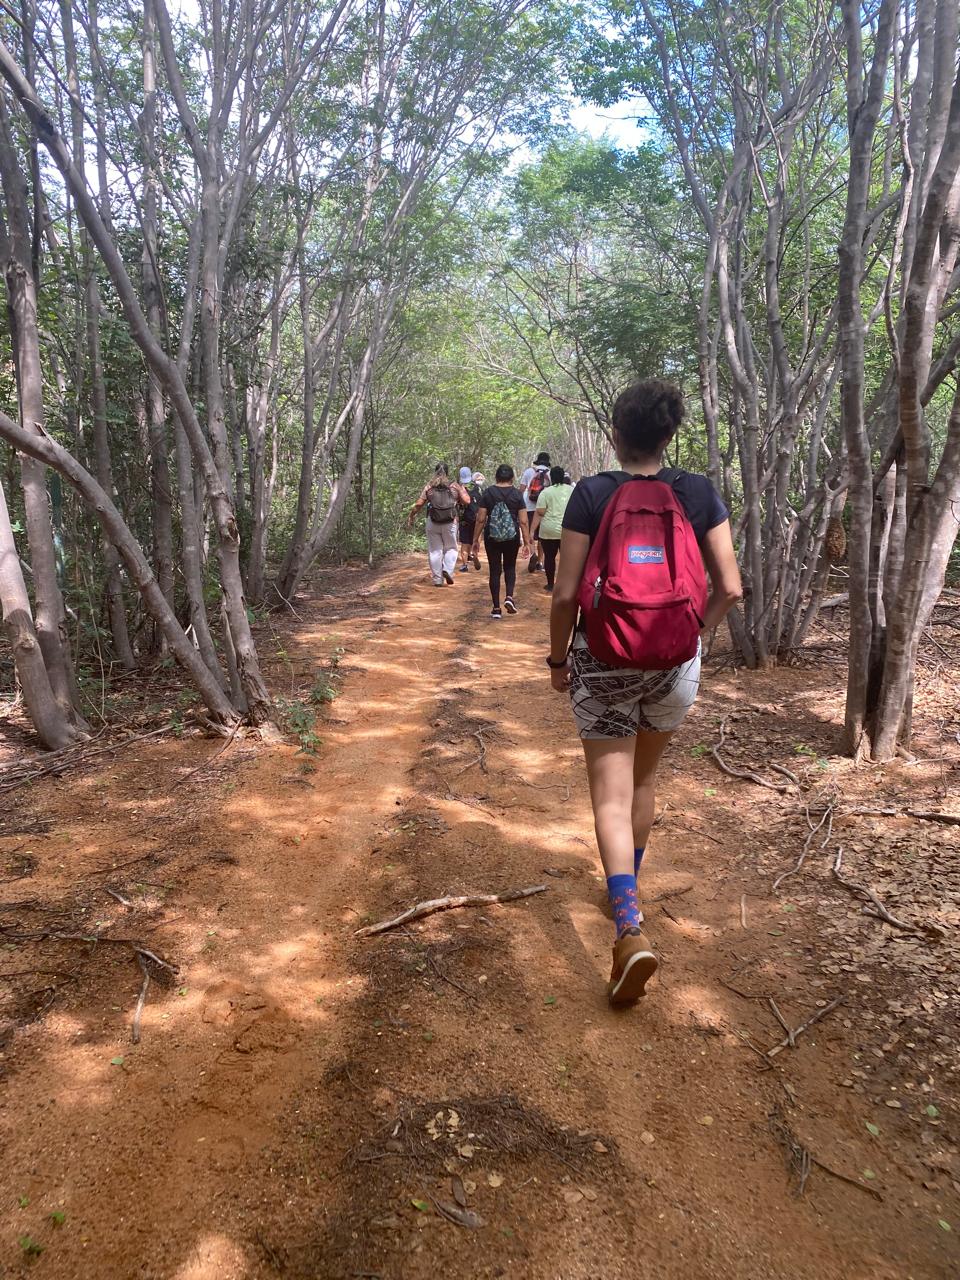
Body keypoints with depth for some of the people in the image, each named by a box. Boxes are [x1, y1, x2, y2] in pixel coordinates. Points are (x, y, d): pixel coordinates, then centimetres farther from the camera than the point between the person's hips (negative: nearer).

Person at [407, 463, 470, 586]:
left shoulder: (429, 487, 1)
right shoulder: (455, 486, 1)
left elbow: (419, 504, -4)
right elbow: (467, 502, 2)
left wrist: (411, 516, 7)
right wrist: (462, 489, 18)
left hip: (432, 523, 0)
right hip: (450, 523, 0)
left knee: (435, 550, 7)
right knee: (451, 548, 15)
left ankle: (438, 579, 9)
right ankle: (448, 569, -9)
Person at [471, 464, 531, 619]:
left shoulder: (488, 493, -3)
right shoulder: (517, 494, -3)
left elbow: (481, 519, -4)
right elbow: (523, 521, -6)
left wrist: (476, 539, 4)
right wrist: (527, 542, 0)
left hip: (492, 538, 0)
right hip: (512, 538, 0)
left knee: (495, 570, 7)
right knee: (510, 567, 19)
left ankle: (496, 608, 7)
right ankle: (509, 596, -2)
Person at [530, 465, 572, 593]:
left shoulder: (546, 492, -4)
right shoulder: (572, 490, 6)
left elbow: (539, 513, -9)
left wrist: (532, 531, -7)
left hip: (549, 531, -2)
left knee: (549, 557, 8)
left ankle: (550, 584, 15)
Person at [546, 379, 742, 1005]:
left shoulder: (591, 494, -9)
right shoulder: (699, 493, -3)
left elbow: (566, 593, -11)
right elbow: (729, 587, -5)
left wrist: (558, 657, 3)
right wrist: (696, 631, 12)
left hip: (603, 663, -3)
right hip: (675, 667, 3)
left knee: (611, 794, 3)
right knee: (644, 779, 24)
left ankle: (630, 925, -13)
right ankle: (629, 883, 43)